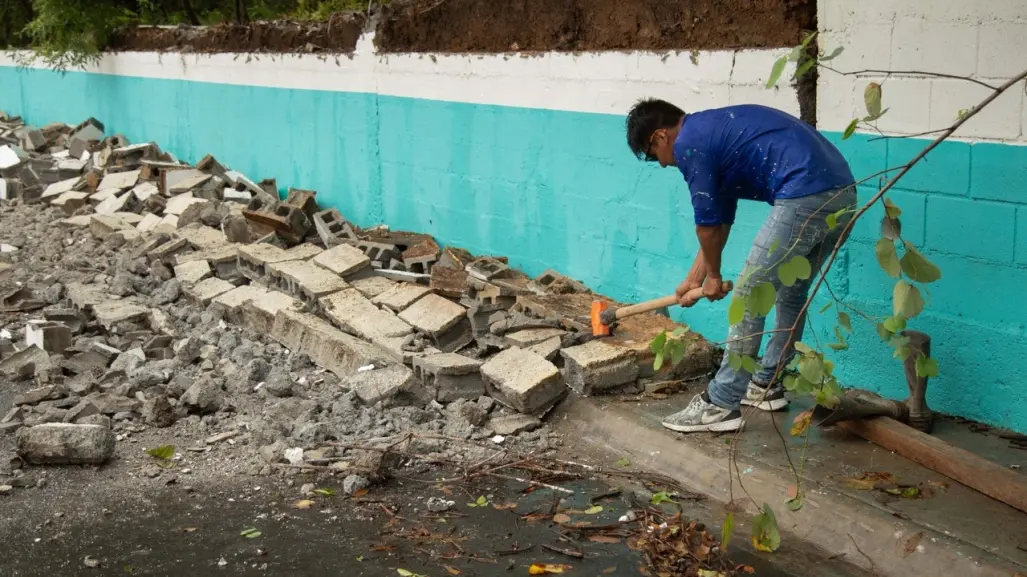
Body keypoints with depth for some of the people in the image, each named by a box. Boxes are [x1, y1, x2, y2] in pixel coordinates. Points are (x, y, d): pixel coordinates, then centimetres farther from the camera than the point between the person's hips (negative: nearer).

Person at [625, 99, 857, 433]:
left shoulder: (689, 143, -2)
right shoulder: (714, 131, 27)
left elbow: (708, 223, 4)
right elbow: (719, 220, 34)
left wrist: (713, 275, 22)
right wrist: (695, 278, 40)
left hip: (806, 197, -10)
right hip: (842, 190, 10)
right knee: (791, 294, 24)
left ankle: (721, 405, 5)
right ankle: (766, 386, 36)